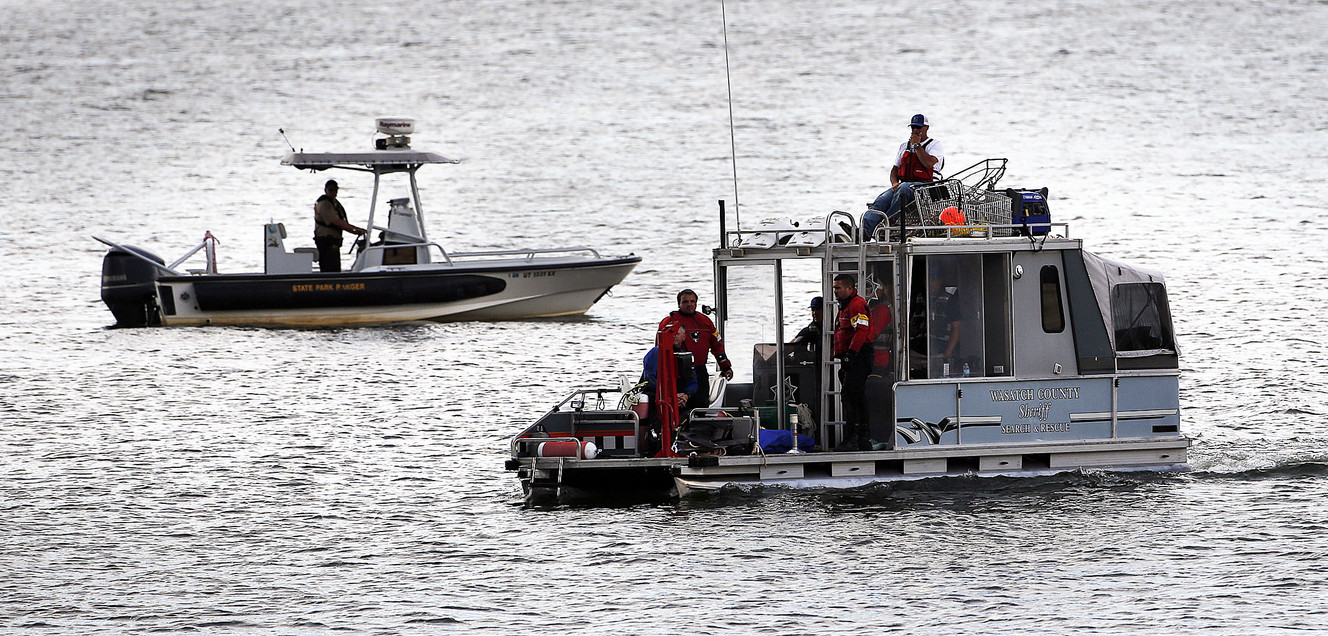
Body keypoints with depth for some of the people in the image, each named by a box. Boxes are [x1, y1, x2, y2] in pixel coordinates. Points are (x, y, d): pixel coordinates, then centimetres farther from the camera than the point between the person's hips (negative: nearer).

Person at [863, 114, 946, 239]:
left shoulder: (934, 144, 6)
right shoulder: (904, 146, 25)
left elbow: (928, 163, -13)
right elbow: (895, 169, 23)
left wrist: (916, 144, -5)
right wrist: (894, 183, 1)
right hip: (904, 184, 5)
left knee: (903, 189, -40)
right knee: (882, 200, -24)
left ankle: (890, 221, -42)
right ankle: (864, 231, -41)